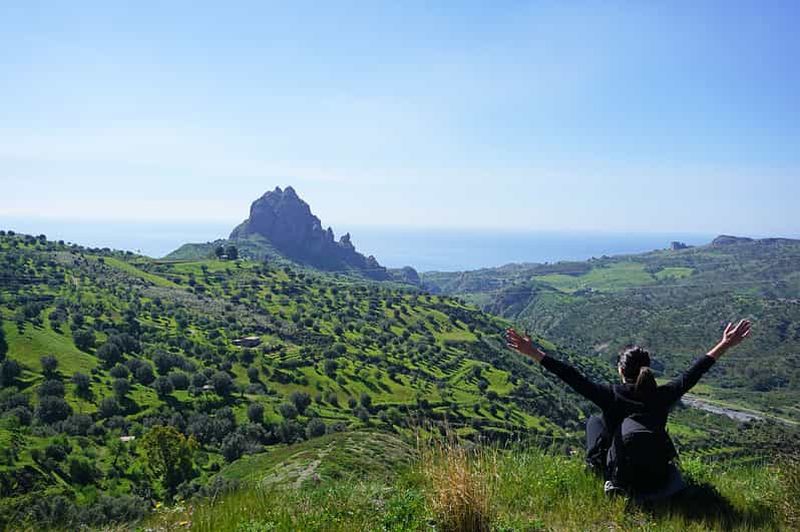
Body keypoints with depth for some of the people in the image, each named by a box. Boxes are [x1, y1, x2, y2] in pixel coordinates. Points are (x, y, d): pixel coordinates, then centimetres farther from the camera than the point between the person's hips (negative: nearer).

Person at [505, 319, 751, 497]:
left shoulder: (611, 395, -14)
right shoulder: (663, 396, -8)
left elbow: (572, 377, -16)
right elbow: (694, 372, 2)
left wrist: (533, 353, -15)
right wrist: (725, 345, 12)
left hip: (622, 478, -2)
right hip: (659, 480, 2)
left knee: (594, 420, 21)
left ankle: (604, 473, 16)